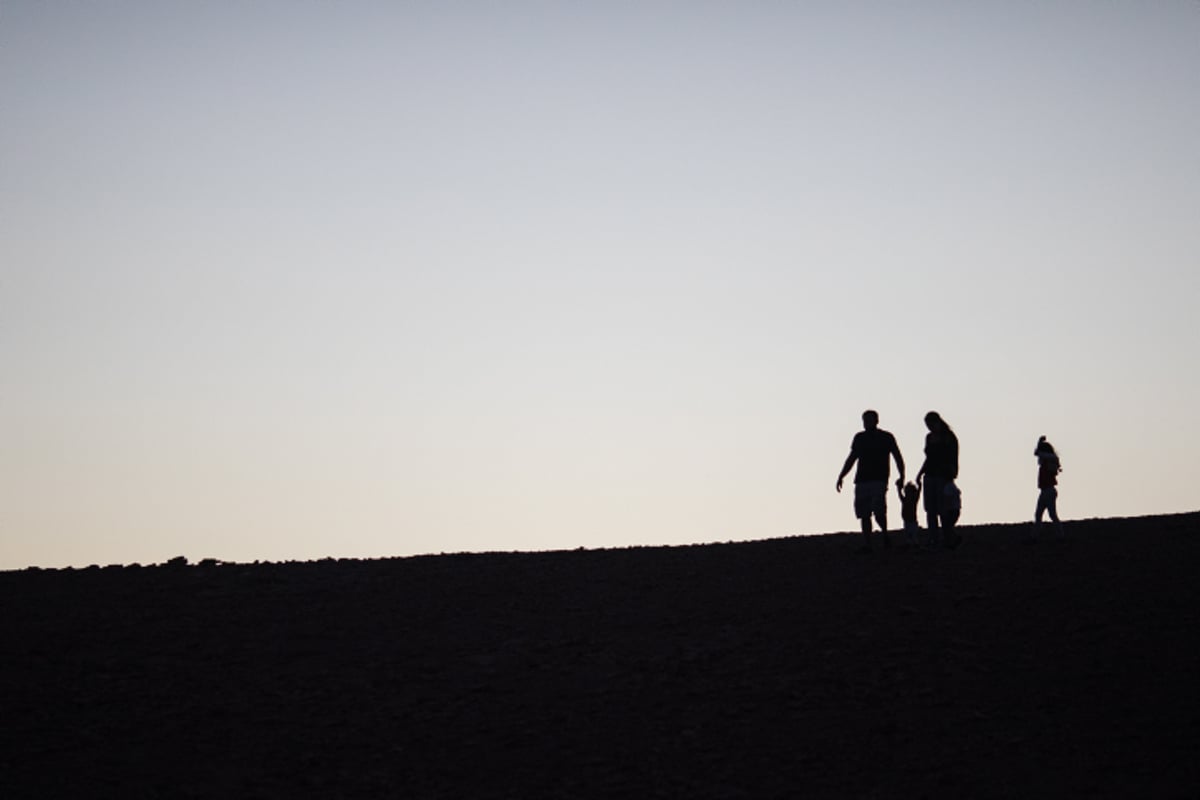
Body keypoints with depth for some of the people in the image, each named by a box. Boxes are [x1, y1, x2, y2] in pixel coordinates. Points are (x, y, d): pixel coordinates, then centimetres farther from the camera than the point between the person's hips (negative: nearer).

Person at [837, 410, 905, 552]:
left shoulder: (886, 437, 4)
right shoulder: (859, 438, 15)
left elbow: (898, 458, 8)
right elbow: (851, 459, 22)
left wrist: (901, 477, -3)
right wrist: (841, 477, 16)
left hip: (879, 480, -4)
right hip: (862, 480, 4)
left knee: (878, 511, -17)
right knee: (864, 514, -1)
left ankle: (885, 535, 8)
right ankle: (866, 544, 2)